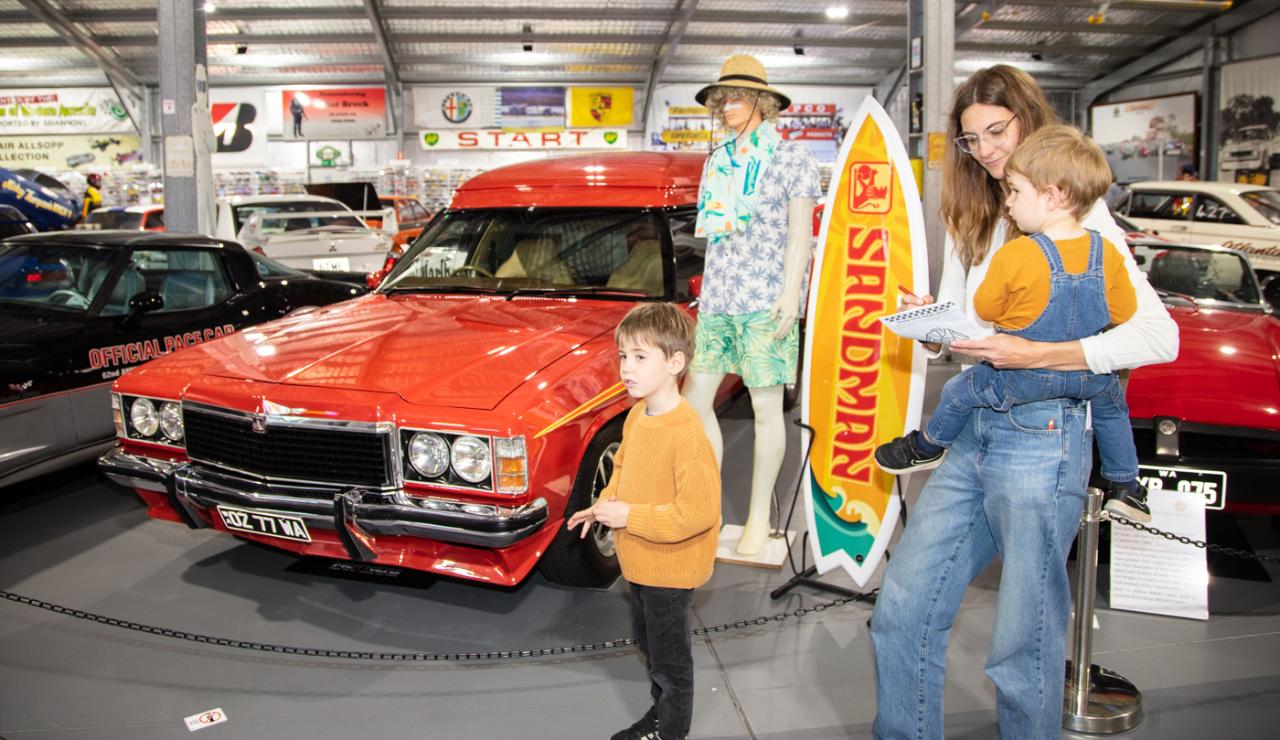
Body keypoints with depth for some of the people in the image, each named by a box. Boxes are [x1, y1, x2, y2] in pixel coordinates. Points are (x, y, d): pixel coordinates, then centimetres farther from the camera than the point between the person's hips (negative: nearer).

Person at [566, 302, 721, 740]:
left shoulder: (687, 434, -30)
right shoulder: (637, 415, -3)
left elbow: (698, 513, -31)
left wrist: (629, 516, -27)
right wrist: (605, 503, -2)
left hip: (671, 568, -9)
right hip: (639, 560, 9)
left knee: (668, 656, 13)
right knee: (648, 642, 26)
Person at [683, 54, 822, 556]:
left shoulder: (791, 156, 2)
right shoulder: (717, 161, 18)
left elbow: (800, 231, -4)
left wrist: (790, 292, -13)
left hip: (765, 301, -6)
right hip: (716, 300, 6)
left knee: (766, 407, 0)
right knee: (693, 401, 2)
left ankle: (759, 517, 11)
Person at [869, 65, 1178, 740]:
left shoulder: (1077, 216, -4)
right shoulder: (974, 221, 17)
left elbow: (1158, 336, -14)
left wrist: (1035, 354, -22)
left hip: (1041, 436, -7)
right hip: (974, 432, 7)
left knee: (1024, 642, 3)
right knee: (900, 614, 8)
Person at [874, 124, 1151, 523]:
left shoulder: (1015, 256, -23)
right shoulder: (1107, 253, -8)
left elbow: (985, 311, -11)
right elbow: (1125, 315, 2)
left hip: (1022, 378, -5)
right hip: (1090, 377, 5)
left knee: (958, 390, 18)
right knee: (1111, 400, 35)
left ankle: (929, 446, 41)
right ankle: (1125, 487, 41)